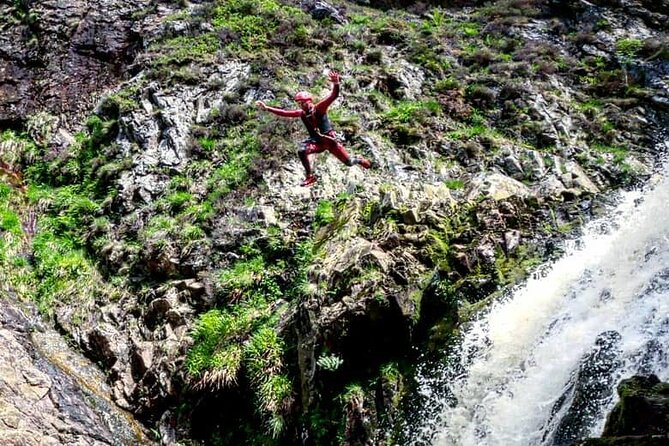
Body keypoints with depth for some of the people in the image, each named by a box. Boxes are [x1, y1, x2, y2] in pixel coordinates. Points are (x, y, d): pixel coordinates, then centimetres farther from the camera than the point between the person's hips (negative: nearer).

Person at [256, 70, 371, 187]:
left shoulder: (319, 108, -14)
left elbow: (333, 96, -27)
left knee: (348, 162, 2)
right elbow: (284, 113, 5)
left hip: (330, 139, -4)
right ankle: (310, 176, -13)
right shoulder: (301, 113, 1)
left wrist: (335, 84, -47)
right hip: (316, 141, 4)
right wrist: (267, 108, 0)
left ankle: (358, 160, 39)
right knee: (302, 151, -26)